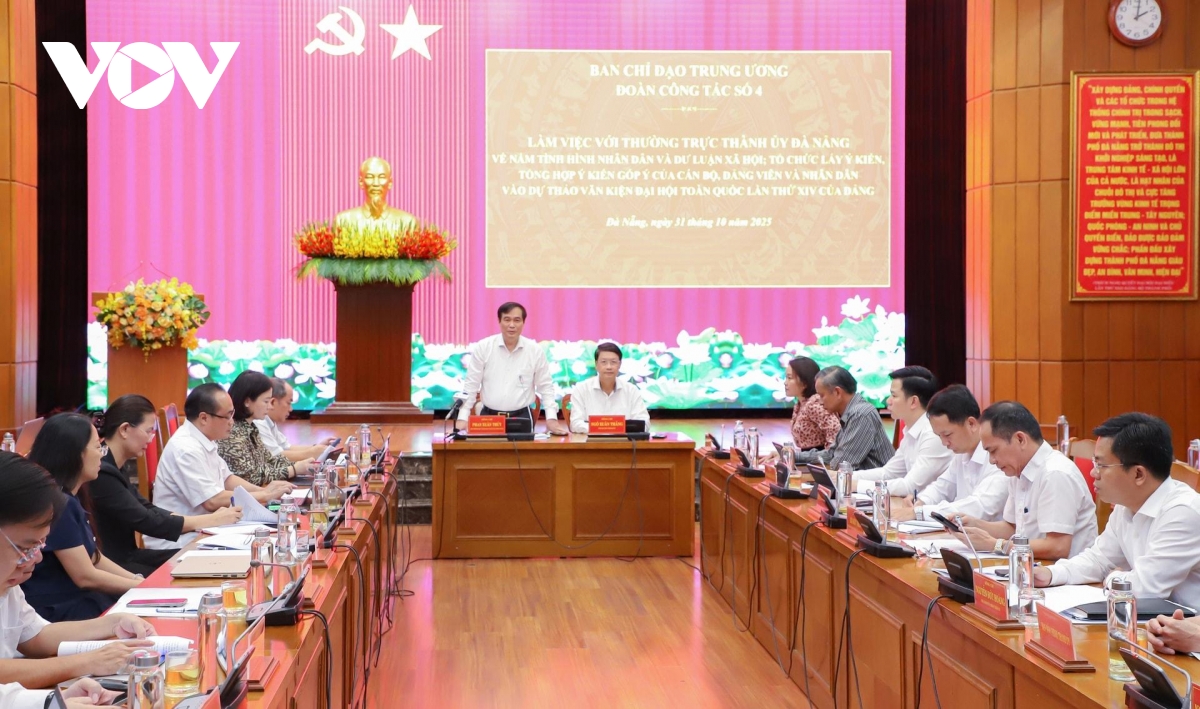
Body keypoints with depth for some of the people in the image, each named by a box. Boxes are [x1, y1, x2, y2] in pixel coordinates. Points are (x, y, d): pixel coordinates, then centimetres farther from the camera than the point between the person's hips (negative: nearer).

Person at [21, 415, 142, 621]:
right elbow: (85, 577, -18)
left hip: (77, 599, 9)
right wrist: (141, 587, -8)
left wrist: (138, 580, 2)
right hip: (57, 612, -9)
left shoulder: (71, 497, 11)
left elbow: (94, 558, 14)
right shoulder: (58, 503, -20)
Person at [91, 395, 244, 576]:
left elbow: (146, 509, 8)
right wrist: (212, 520, -14)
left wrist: (209, 518, -4)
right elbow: (148, 522, -21)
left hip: (125, 556, 9)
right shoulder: (101, 473, -22)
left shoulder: (114, 467, 9)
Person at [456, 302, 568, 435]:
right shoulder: (482, 347, -3)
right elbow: (471, 385, 0)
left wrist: (551, 419, -3)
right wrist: (462, 419, -5)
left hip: (522, 417, 0)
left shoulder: (535, 351, -1)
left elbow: (545, 387, 6)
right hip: (488, 416, 0)